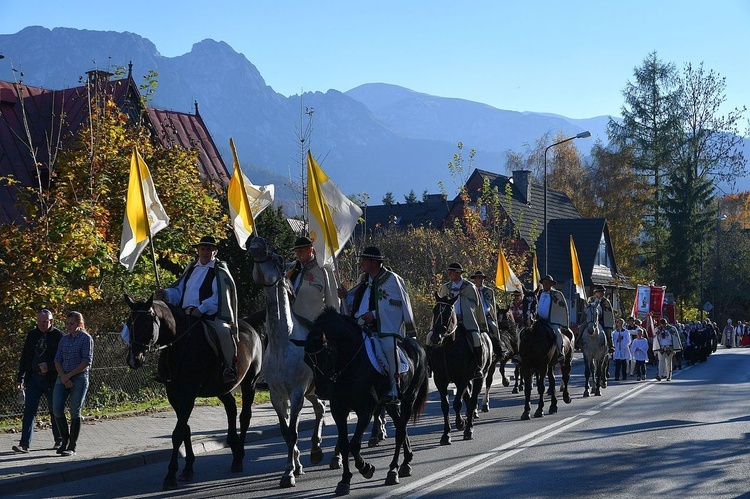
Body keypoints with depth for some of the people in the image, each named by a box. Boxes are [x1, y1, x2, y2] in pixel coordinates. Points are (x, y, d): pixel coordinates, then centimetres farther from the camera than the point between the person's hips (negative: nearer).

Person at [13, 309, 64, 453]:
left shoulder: (58, 336, -4)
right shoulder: (32, 335, 9)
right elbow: (24, 358, 14)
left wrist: (49, 366, -20)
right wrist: (20, 378, 10)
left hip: (51, 380, -3)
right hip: (33, 378, 3)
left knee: (55, 411, 9)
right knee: (29, 410, -6)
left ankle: (59, 440, 26)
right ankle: (24, 444, -9)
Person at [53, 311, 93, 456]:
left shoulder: (86, 338, -2)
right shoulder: (64, 339, 14)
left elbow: (87, 361, -10)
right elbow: (57, 360, 9)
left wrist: (69, 375, -13)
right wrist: (63, 377, -8)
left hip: (79, 378, -5)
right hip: (62, 377, 5)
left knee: (75, 412, -4)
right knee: (57, 408, -9)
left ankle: (72, 447, 2)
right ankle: (65, 438, 12)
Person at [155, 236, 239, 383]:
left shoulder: (220, 271, 0)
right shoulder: (192, 268, 20)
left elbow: (219, 297, -13)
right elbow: (178, 291, 23)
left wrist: (201, 310, -24)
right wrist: (165, 295, 1)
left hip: (210, 316, -7)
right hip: (186, 314, 7)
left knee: (223, 331, -32)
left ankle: (230, 367, -18)